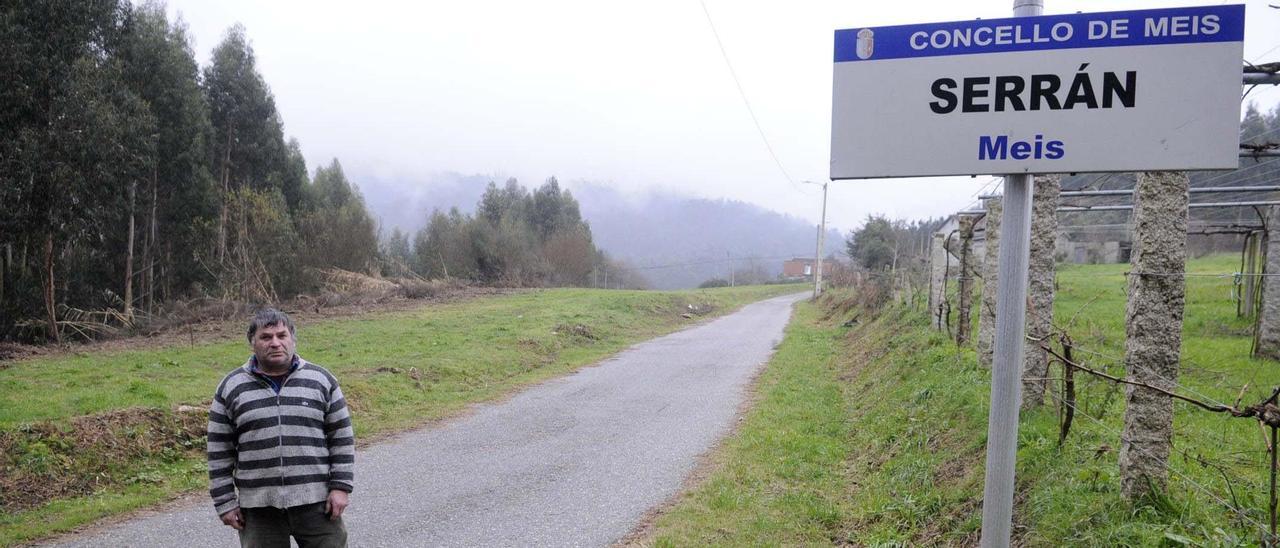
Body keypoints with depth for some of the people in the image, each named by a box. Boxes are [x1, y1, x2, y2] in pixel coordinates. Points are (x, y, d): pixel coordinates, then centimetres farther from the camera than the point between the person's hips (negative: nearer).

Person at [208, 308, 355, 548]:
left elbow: (341, 438, 4)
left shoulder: (321, 380, 3)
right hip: (258, 507, 1)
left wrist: (340, 487, -3)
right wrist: (225, 502, 2)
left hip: (316, 501, 0)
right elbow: (219, 451, 5)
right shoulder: (231, 387, 4)